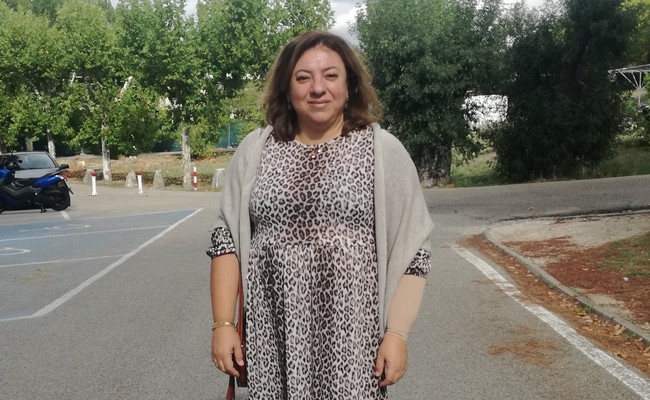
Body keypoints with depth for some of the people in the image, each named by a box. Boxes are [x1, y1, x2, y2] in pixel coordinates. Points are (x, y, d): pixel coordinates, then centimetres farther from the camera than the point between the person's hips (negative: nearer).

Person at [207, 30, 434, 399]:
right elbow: (226, 240, 6)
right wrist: (223, 324, 0)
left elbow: (412, 251, -1)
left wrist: (397, 334, -7)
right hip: (271, 338, 2)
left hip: (354, 340, -2)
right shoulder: (255, 150, 5)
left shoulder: (384, 150, -1)